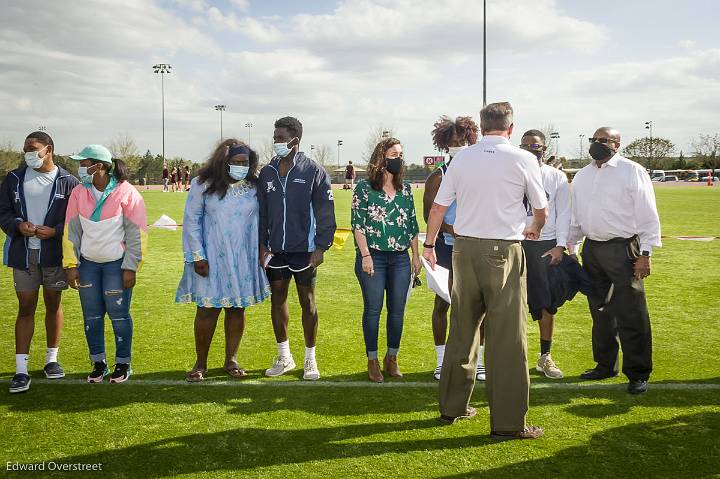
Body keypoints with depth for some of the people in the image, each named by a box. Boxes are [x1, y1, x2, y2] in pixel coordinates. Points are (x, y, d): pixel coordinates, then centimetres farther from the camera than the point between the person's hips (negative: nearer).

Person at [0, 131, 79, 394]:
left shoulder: (67, 181, -3)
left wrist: (55, 230, -17)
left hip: (54, 253, -1)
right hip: (23, 253, 1)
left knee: (53, 304, 11)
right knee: (25, 308, 1)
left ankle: (51, 359, 27)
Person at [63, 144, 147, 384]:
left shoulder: (126, 193, -10)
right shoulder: (79, 193, 2)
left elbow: (137, 233, -8)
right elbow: (71, 230, 6)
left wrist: (130, 268, -10)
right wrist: (71, 265, 1)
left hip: (117, 263, -4)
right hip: (88, 263, 4)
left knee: (119, 315, 0)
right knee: (91, 316, 7)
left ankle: (123, 363, 15)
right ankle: (98, 363, 21)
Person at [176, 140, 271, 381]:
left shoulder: (254, 186, 2)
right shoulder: (203, 184, -6)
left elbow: (261, 220, 8)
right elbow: (191, 220, -4)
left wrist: (262, 251, 5)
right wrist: (197, 256, -7)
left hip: (243, 259, 3)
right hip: (211, 259, -3)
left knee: (237, 308, 9)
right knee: (208, 309, 1)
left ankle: (231, 360, 22)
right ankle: (200, 363, 16)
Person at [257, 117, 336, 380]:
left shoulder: (314, 171, -6)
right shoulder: (267, 173, 6)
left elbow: (325, 212, -6)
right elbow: (261, 213, 10)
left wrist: (321, 247, -10)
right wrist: (262, 245, 5)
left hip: (304, 250, -4)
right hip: (275, 250, 4)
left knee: (307, 302, 5)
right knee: (278, 299, 10)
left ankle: (310, 359, 18)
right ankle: (284, 357, 25)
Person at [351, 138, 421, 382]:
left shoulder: (406, 189, 11)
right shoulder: (364, 187, -2)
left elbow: (412, 224, 14)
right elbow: (357, 224, -6)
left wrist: (416, 256, 11)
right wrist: (365, 255, -12)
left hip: (400, 258, 4)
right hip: (373, 257, -4)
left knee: (397, 310, 6)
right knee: (373, 309, 2)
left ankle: (392, 358, 21)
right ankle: (372, 361, 14)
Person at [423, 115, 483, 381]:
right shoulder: (437, 177, 0)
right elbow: (429, 214, -6)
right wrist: (454, 231, -20)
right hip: (447, 247, -2)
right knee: (443, 302, 4)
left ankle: (478, 361, 15)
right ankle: (441, 361, 16)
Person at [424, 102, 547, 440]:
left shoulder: (461, 158, 5)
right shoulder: (523, 160, -2)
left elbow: (438, 207, 8)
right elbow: (541, 210, 9)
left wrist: (429, 244, 21)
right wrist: (534, 230, 31)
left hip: (464, 247, 4)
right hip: (503, 250, -4)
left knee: (462, 328, 14)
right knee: (506, 336, 1)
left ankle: (452, 406, 25)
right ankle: (507, 421, 5)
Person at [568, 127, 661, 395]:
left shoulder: (632, 172, -4)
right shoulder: (581, 176, 13)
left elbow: (648, 215, -6)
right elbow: (575, 217, 18)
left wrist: (645, 253, -12)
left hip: (623, 249, -6)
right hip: (591, 250, 6)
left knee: (631, 315, -4)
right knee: (600, 312, 14)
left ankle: (638, 374, 8)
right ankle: (605, 365, 28)